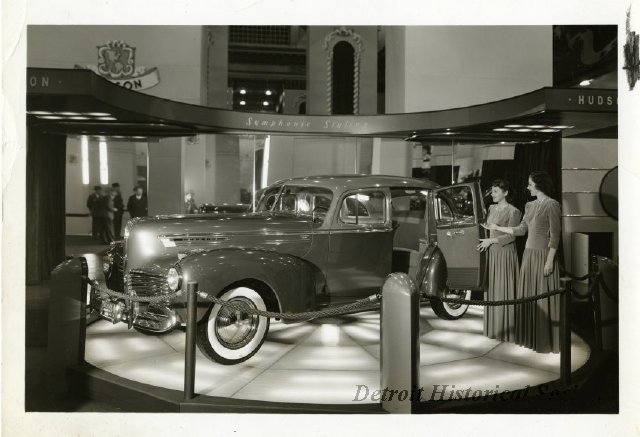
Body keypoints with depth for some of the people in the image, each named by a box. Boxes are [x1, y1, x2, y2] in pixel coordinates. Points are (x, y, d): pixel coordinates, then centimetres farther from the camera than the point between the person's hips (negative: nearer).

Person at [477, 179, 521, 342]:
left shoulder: (513, 211, -9)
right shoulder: (492, 208, 11)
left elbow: (511, 236, -13)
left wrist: (491, 241, -13)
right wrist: (486, 242, 6)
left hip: (505, 253, -7)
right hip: (492, 253, 7)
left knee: (504, 291, -2)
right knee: (493, 290, 9)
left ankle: (506, 330, 7)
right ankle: (494, 328, 17)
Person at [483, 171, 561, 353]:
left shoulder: (551, 205, -11)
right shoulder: (530, 206, 12)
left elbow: (555, 235, -14)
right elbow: (521, 230, 15)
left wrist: (550, 260, -17)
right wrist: (497, 228, 17)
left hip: (543, 255, -7)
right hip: (529, 254, 8)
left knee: (544, 298, 0)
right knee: (528, 296, 11)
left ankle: (546, 340, 11)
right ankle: (530, 336, 21)